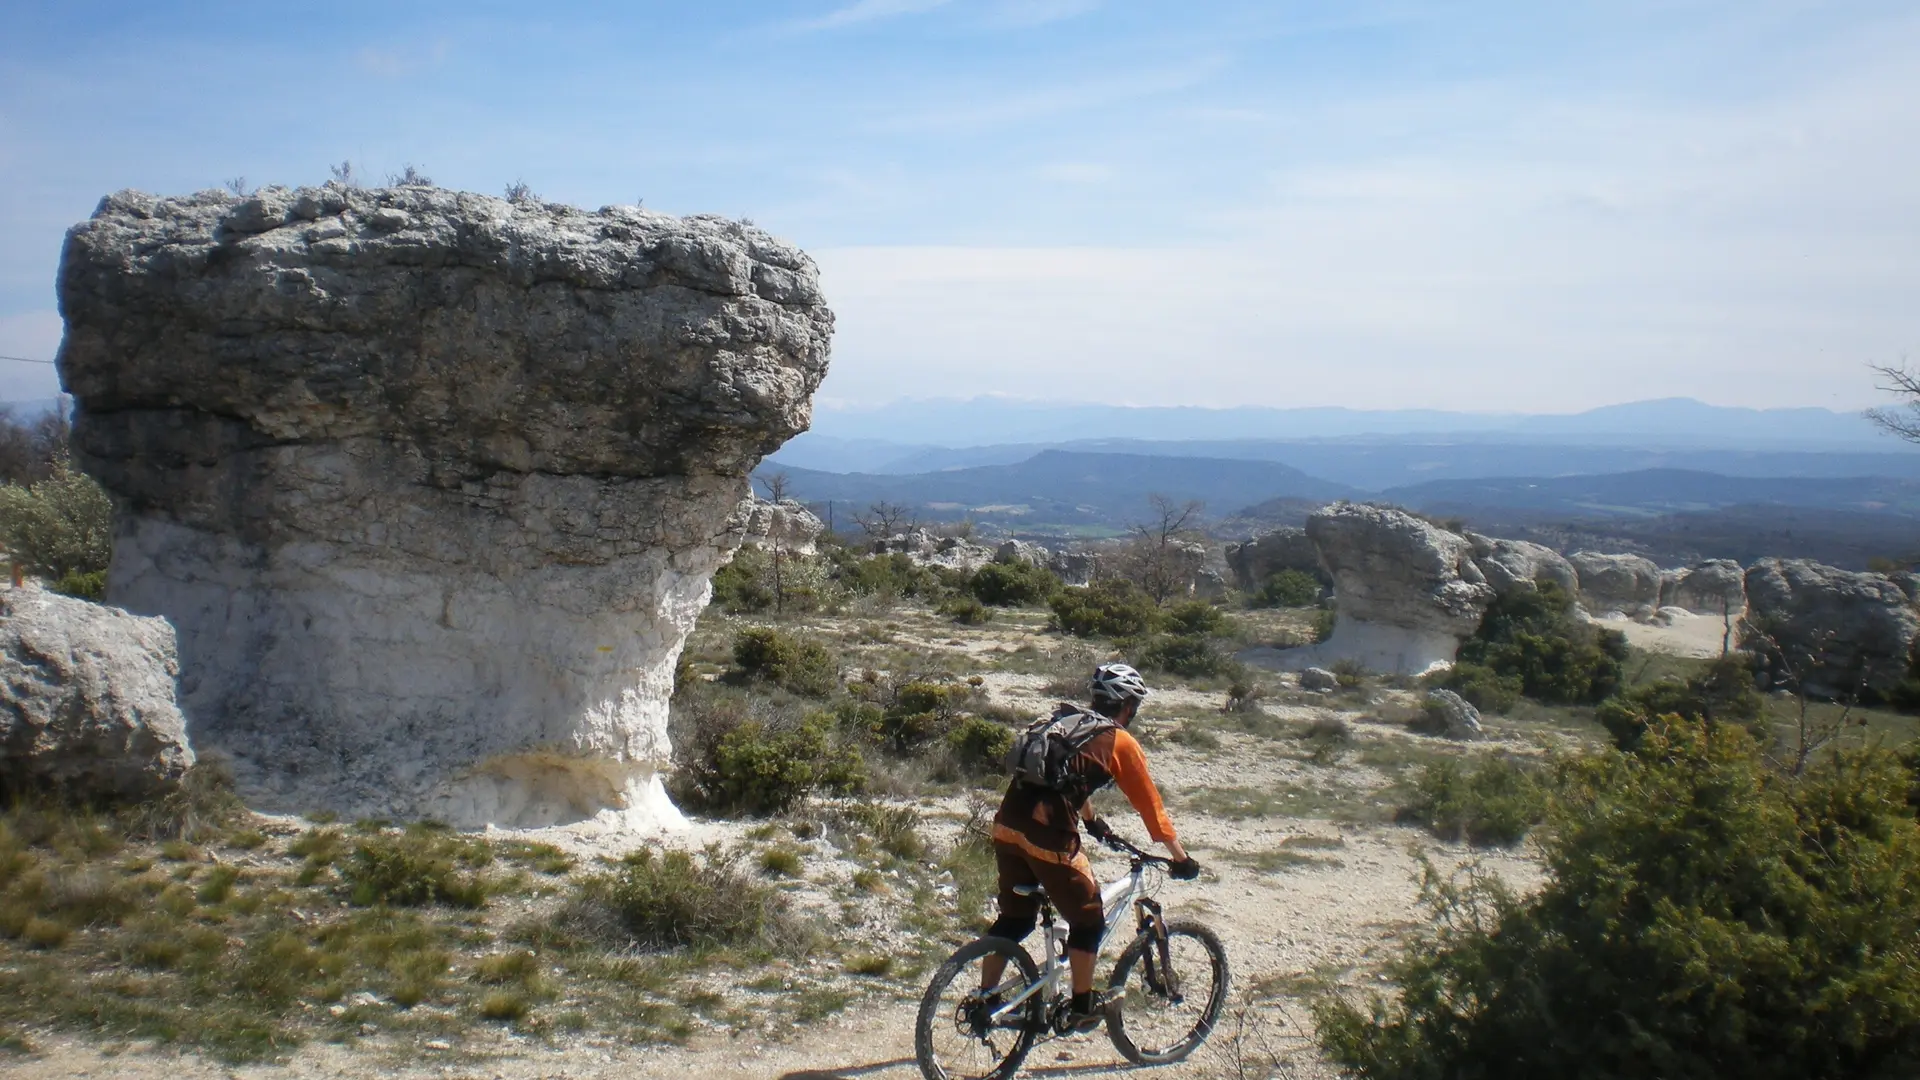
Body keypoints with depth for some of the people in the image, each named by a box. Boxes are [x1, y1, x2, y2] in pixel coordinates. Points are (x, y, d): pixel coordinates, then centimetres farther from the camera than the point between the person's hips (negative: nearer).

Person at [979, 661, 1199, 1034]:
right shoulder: (1121, 742, 4)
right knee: (1088, 919, 14)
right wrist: (1181, 858, 18)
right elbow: (1150, 804, 8)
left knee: (1014, 918, 22)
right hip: (1049, 836, -6)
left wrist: (1092, 820, 54)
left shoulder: (1062, 720, 23)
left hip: (1006, 825, 6)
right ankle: (1081, 1009, 22)